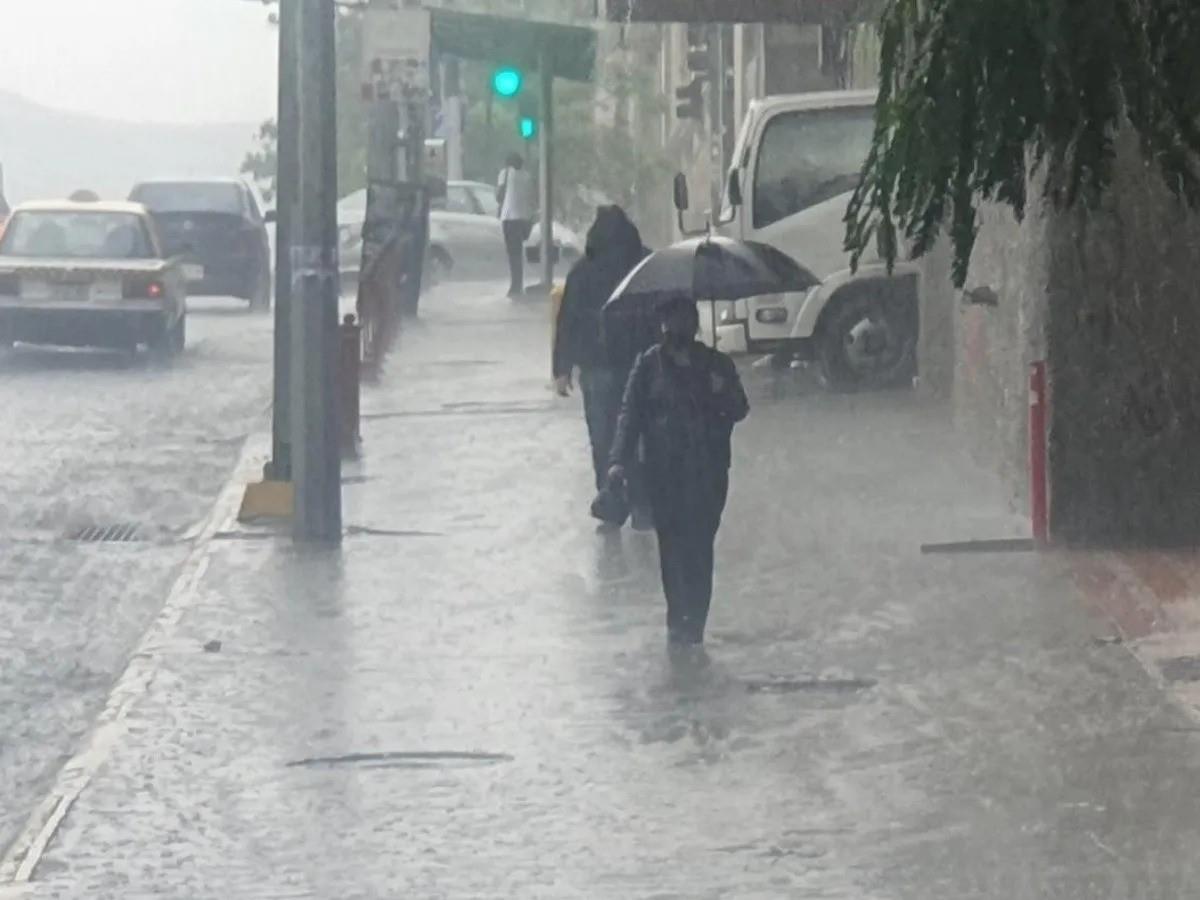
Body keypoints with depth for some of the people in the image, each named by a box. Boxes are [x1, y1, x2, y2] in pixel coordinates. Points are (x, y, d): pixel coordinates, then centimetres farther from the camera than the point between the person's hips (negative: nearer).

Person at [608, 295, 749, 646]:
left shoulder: (717, 364, 7)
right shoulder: (649, 365, 3)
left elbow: (740, 411, 7)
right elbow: (630, 413, -1)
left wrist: (723, 392, -16)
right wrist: (620, 459, -12)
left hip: (709, 472, 0)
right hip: (664, 473, 0)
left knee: (700, 547, -5)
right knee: (671, 547, -1)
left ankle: (694, 622, 0)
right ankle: (678, 619, 9)